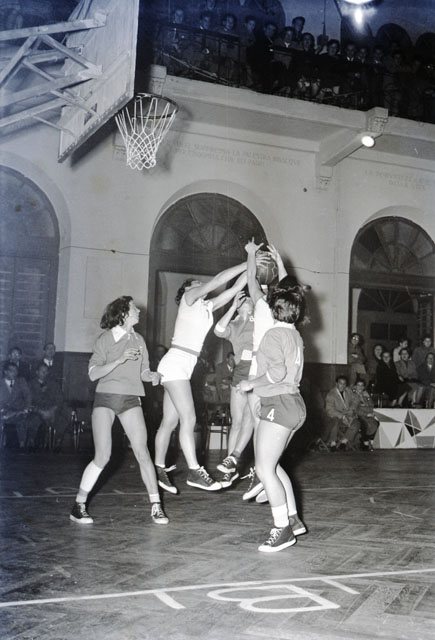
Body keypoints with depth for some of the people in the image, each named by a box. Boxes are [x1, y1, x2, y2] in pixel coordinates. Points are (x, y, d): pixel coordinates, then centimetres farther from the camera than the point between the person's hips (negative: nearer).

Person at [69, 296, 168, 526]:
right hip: (106, 398, -3)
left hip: (131, 400, 4)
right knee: (102, 457, -9)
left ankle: (156, 506, 1)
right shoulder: (105, 339, -4)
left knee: (142, 452, -7)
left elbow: (143, 372, 15)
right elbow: (93, 373, -12)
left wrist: (152, 376, -8)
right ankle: (78, 505, 7)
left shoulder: (138, 340, 9)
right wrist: (120, 360, -22)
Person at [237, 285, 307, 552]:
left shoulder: (274, 334, -13)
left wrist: (251, 383, -10)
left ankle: (283, 529, -1)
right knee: (272, 465, 18)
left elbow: (277, 371, -23)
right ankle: (293, 520, 22)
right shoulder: (295, 335, 14)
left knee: (264, 469, -5)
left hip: (279, 405, -9)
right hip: (294, 403, 9)